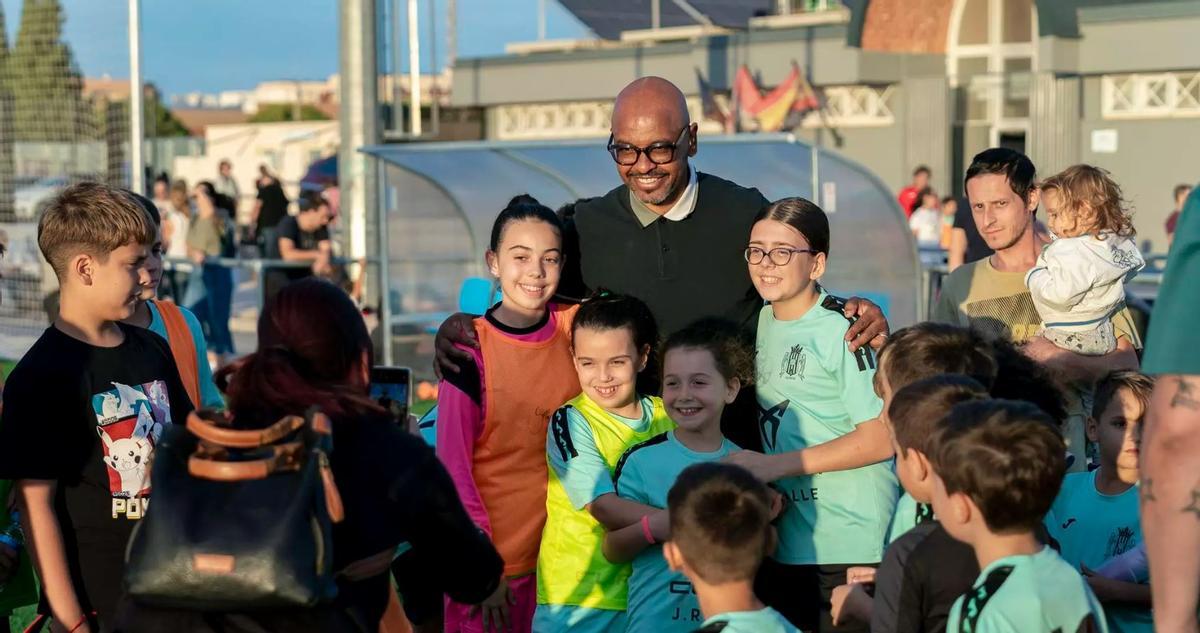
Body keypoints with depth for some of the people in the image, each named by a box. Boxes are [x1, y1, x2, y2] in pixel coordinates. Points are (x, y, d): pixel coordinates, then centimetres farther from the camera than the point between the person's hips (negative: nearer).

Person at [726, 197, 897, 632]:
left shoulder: (842, 328, -13)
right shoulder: (765, 320, 11)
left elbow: (883, 436, -18)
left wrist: (777, 464, -17)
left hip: (851, 549, -7)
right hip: (783, 545, 7)